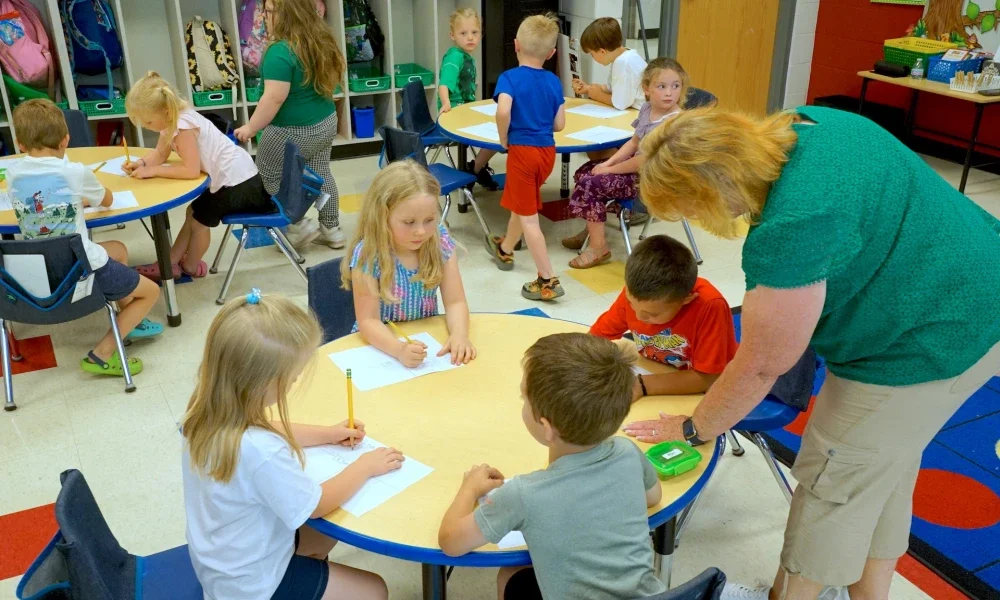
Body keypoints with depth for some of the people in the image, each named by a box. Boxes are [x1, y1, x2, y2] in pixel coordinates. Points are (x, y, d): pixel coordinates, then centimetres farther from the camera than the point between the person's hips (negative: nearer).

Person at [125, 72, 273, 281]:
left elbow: (191, 170, -31)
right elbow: (160, 154, 13)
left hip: (238, 183, -10)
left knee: (200, 217, 7)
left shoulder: (183, 126, -25)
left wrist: (152, 171, -23)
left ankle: (190, 267, 30)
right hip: (231, 177, 10)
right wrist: (141, 163, -7)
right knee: (194, 213, 21)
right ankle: (169, 263, 29)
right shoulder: (172, 119, 4)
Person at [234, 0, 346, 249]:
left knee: (269, 176, 10)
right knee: (321, 173, 17)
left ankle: (299, 226, 14)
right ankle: (332, 229, 25)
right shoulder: (322, 39, 2)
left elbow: (274, 98, -26)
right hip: (326, 122, 8)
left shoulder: (280, 51, -24)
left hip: (293, 131, -8)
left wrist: (250, 128, -17)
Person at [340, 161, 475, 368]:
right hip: (381, 346, -2)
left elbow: (455, 302, -8)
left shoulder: (441, 241, -9)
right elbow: (368, 321, -20)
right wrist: (399, 349, -37)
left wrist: (459, 334, -28)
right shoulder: (368, 255, -19)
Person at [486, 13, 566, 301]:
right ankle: (505, 250, 49)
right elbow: (559, 124, 3)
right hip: (547, 151, 6)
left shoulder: (509, 77, -11)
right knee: (521, 202, 26)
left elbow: (503, 111, -27)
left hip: (522, 150, -6)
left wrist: (504, 139, -10)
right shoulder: (553, 81, 3)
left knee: (528, 216, 1)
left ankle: (548, 280, -1)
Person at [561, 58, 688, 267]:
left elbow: (645, 160, -26)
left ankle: (598, 247, -5)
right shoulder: (647, 109, 2)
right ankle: (593, 229, 25)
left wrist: (610, 170, -15)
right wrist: (608, 163, -2)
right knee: (585, 171, 11)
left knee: (590, 184, -16)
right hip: (638, 168, 9)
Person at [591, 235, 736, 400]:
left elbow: (707, 378, -24)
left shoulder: (710, 307, -28)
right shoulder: (635, 294, -17)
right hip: (657, 375, 3)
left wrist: (642, 385, -30)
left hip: (702, 396, -3)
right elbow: (595, 337, -6)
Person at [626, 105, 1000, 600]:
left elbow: (760, 367, -20)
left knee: (833, 483, 9)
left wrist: (692, 429, -4)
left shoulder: (790, 230, -32)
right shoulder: (803, 124, -5)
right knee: (882, 468, 23)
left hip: (926, 344, -10)